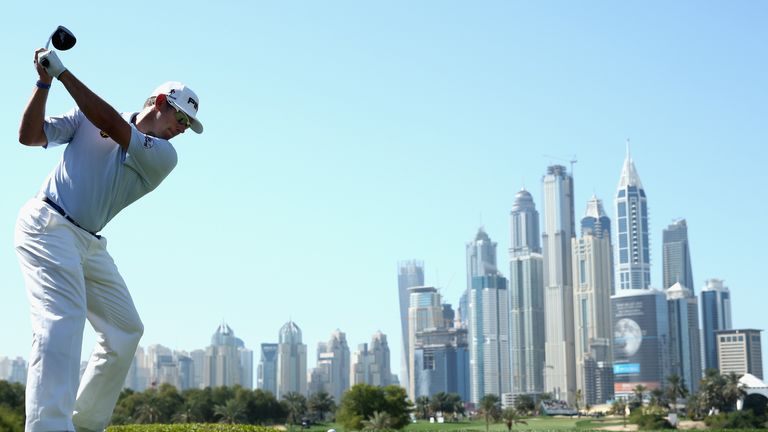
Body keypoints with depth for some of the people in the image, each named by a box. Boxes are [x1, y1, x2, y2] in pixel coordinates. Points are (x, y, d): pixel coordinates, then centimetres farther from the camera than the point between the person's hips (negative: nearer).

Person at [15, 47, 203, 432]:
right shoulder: (86, 118, 3)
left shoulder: (163, 156, 4)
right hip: (47, 226, -6)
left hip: (90, 244, 6)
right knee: (62, 321, -25)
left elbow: (112, 124, -11)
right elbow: (29, 136, -1)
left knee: (126, 330, 8)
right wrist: (44, 83, -12)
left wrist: (62, 72, -14)